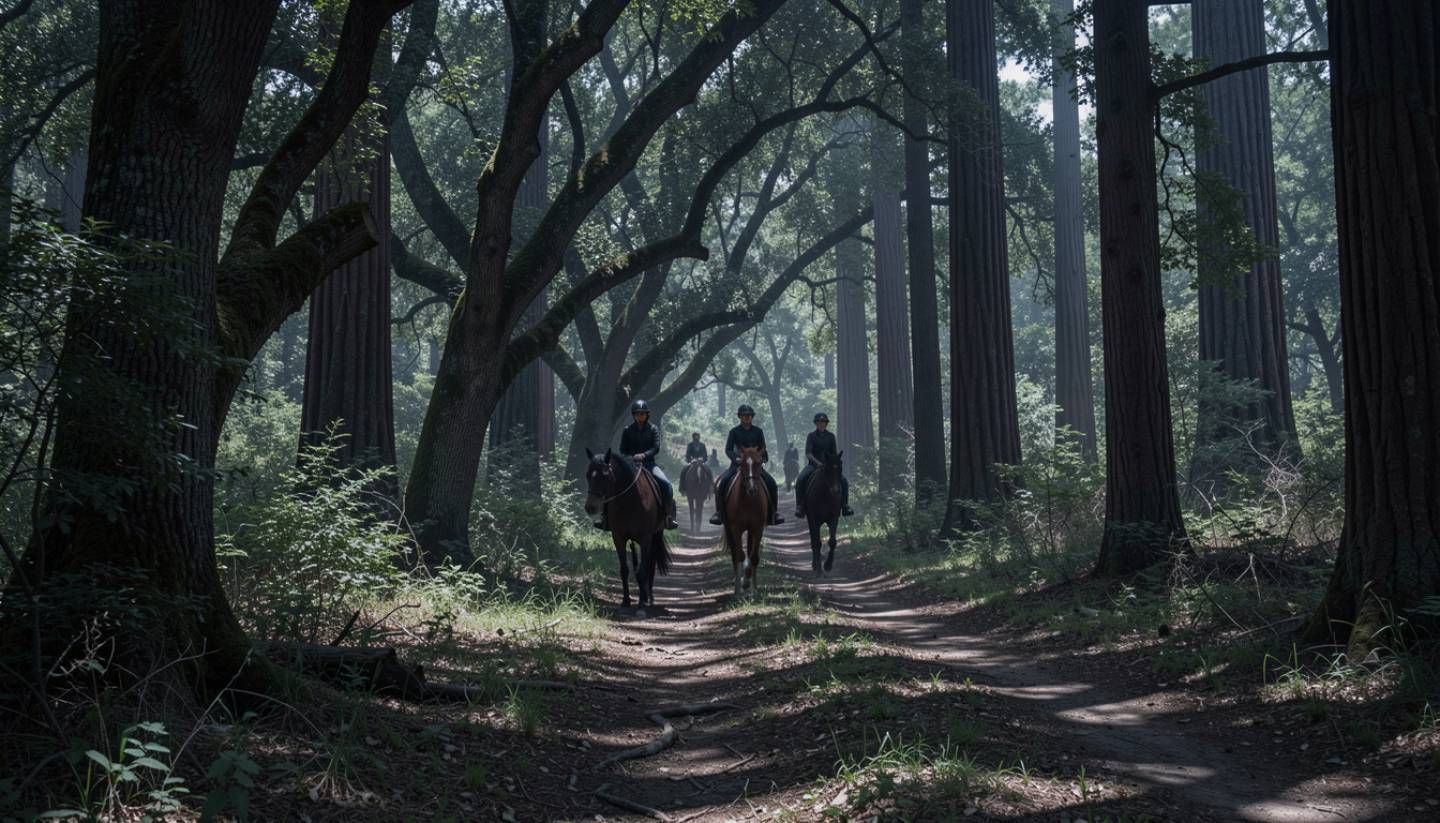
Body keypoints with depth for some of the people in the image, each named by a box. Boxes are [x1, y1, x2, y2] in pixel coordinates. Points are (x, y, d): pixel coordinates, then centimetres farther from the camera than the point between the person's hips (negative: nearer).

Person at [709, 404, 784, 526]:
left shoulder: (758, 431, 7)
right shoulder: (734, 431, 3)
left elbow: (763, 448, 9)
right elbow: (728, 450, -1)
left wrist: (762, 457, -12)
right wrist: (736, 458, -19)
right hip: (738, 463, -1)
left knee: (771, 483, -18)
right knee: (722, 482, -24)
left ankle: (773, 512, -7)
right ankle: (719, 511, -13)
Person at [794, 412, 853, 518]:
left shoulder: (831, 436, 5)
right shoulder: (811, 436, -2)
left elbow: (834, 453, 7)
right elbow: (808, 453, -12)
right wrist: (817, 462, -28)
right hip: (813, 464, -2)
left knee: (844, 481, -17)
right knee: (800, 481, -28)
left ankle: (844, 506, -5)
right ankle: (800, 506, -19)